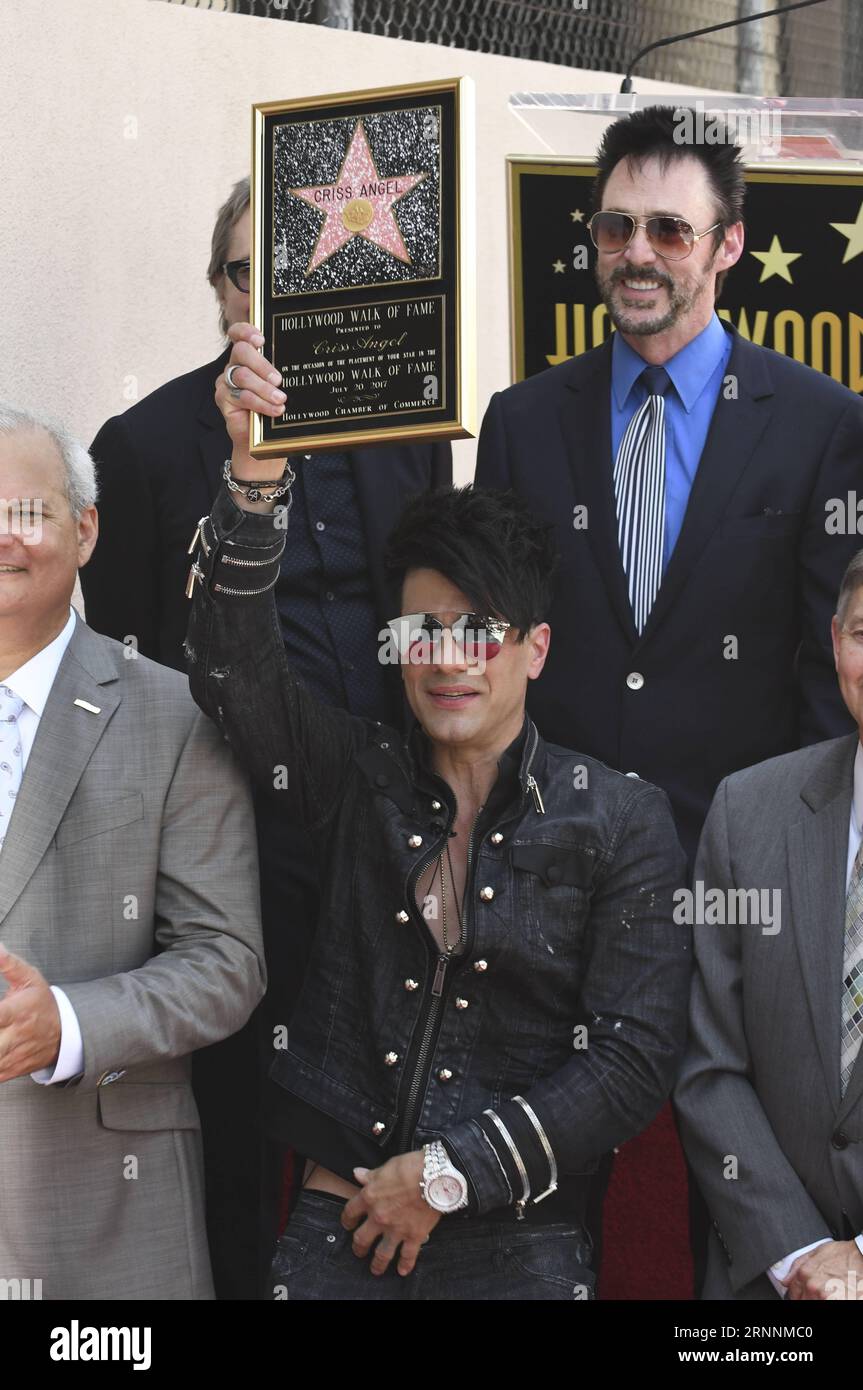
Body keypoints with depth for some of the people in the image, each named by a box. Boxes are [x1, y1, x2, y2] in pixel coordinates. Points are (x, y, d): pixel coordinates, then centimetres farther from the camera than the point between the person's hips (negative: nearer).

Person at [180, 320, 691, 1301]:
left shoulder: (622, 823, -2)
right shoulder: (357, 777, 5)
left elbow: (635, 1056, -6)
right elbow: (234, 669, -10)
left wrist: (451, 1175, -10)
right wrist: (255, 478, -24)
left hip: (517, 1245, -1)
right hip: (337, 1228, 2)